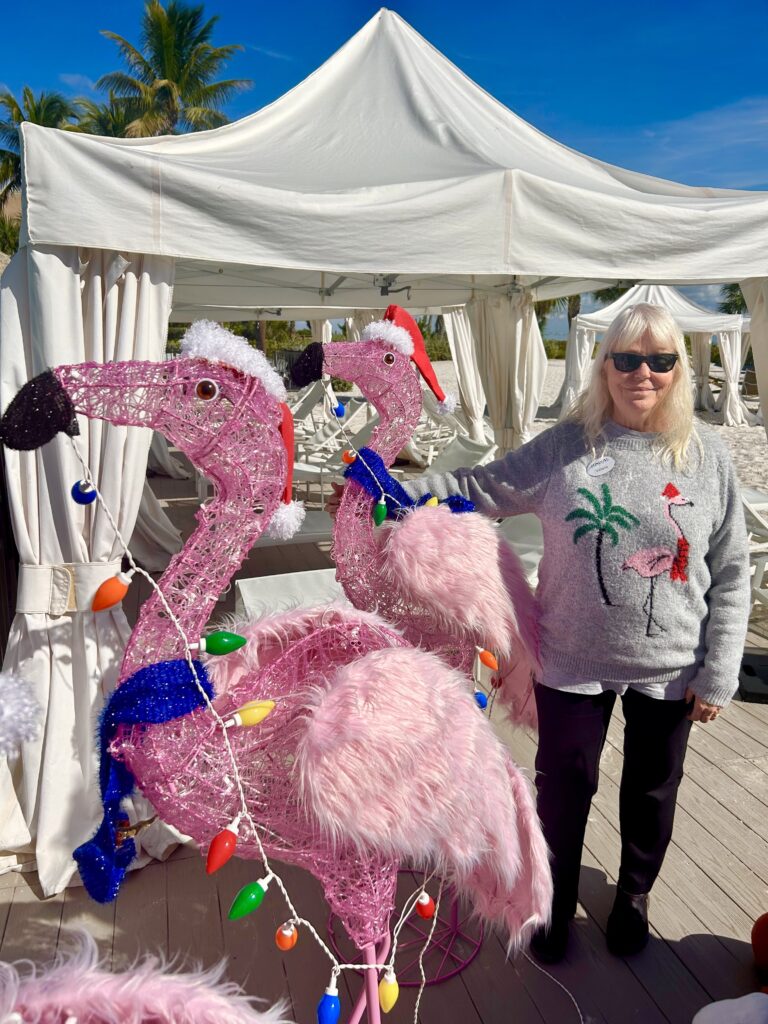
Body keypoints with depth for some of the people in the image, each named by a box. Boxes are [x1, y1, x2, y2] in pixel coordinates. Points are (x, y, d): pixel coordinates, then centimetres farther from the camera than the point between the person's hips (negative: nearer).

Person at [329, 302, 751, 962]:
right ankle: (558, 901, 45)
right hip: (573, 662, -1)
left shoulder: (708, 454, -7)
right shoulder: (566, 447, -8)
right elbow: (479, 488, -4)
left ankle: (635, 893, 52)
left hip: (670, 670, 1)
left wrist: (718, 674, -4)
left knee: (652, 790, 22)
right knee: (564, 788, 16)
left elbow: (730, 574, -3)